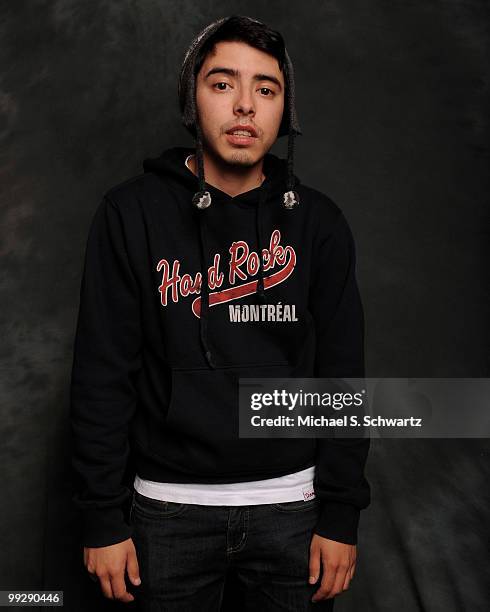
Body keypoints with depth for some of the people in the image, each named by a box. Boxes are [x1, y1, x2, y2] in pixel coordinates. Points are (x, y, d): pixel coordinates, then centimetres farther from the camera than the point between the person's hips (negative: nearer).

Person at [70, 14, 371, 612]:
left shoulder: (318, 221, -1)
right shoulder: (131, 214, -5)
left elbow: (341, 374, 0)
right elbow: (102, 375, -5)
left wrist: (341, 514, -2)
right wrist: (103, 517, -5)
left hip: (291, 505, 1)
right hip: (170, 506, -1)